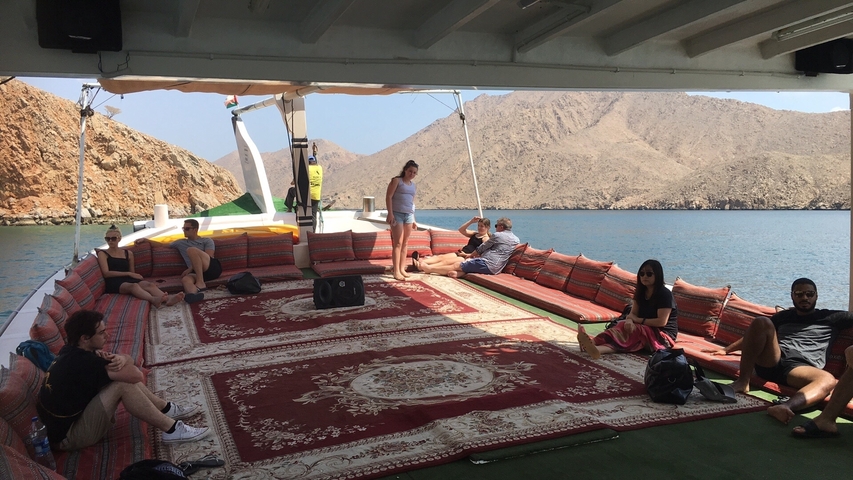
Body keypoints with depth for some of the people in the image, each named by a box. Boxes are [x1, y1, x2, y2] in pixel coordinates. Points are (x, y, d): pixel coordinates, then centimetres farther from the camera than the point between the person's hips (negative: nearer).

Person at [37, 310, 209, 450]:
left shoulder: (73, 351, 2)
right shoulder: (82, 361, -28)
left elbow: (129, 362, 5)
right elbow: (136, 375, -27)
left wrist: (121, 360, -19)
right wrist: (117, 361, -9)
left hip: (71, 417, 10)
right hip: (67, 435, -10)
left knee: (123, 376, 4)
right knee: (123, 384, -23)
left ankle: (166, 409, 14)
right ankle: (172, 430, -15)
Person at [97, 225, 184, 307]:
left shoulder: (128, 253, 23)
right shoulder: (102, 254, 11)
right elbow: (106, 273, -2)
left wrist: (135, 276, -2)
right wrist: (129, 274, -8)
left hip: (128, 280, 4)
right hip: (114, 282, -4)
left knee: (149, 285, -31)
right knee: (134, 286, -39)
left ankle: (167, 298, -61)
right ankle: (153, 299, -70)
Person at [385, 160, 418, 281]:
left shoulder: (414, 186, 16)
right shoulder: (396, 180, -2)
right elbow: (388, 196, -9)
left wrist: (413, 219, 17)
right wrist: (390, 213, -19)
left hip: (409, 215, 6)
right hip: (397, 214, -6)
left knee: (405, 243, 6)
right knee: (398, 243, -10)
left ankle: (402, 268, 13)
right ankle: (396, 271, -10)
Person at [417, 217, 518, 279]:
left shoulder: (498, 235, -4)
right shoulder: (516, 239, 16)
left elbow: (481, 249, 6)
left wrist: (470, 256, 25)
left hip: (487, 263, -8)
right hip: (495, 268, 8)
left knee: (456, 265, 1)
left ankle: (429, 269, 8)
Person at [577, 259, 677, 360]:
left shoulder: (665, 294, -11)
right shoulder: (641, 291, 11)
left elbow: (662, 321, -18)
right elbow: (633, 313, 3)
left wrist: (638, 320, -12)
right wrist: (629, 321, -21)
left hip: (663, 336, -6)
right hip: (646, 330, 6)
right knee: (626, 326, -27)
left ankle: (594, 344, -51)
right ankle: (593, 346, -51)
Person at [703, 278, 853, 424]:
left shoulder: (831, 318, 25)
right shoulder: (783, 316, 30)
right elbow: (753, 334, 34)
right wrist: (727, 350, 29)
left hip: (802, 368, -2)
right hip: (770, 362, 2)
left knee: (828, 380, -36)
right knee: (761, 322, -24)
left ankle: (784, 407, -66)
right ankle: (742, 382, -28)